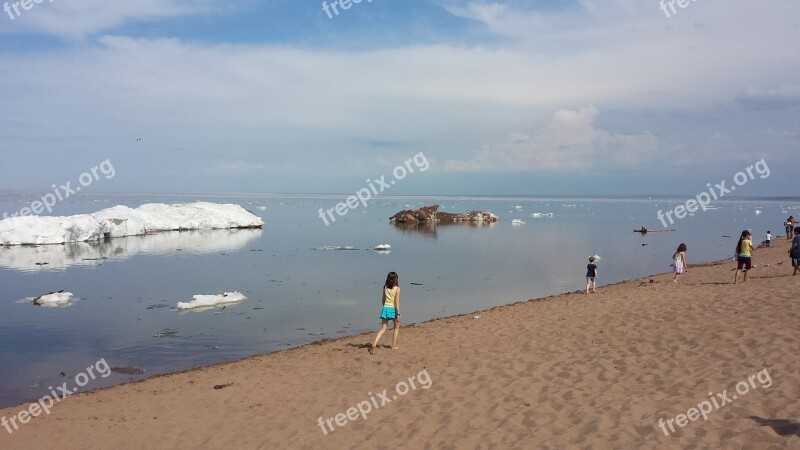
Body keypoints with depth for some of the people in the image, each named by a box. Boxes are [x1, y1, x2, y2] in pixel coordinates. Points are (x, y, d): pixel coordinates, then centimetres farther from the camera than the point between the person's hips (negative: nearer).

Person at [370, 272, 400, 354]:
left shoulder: (385, 287, 6)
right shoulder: (397, 288, -8)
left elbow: (383, 300, 13)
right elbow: (397, 302, -12)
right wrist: (398, 314, -11)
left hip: (385, 308, 4)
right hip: (393, 309, -4)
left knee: (383, 329, 2)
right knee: (396, 328, 19)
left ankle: (374, 344, -17)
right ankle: (394, 346, 21)